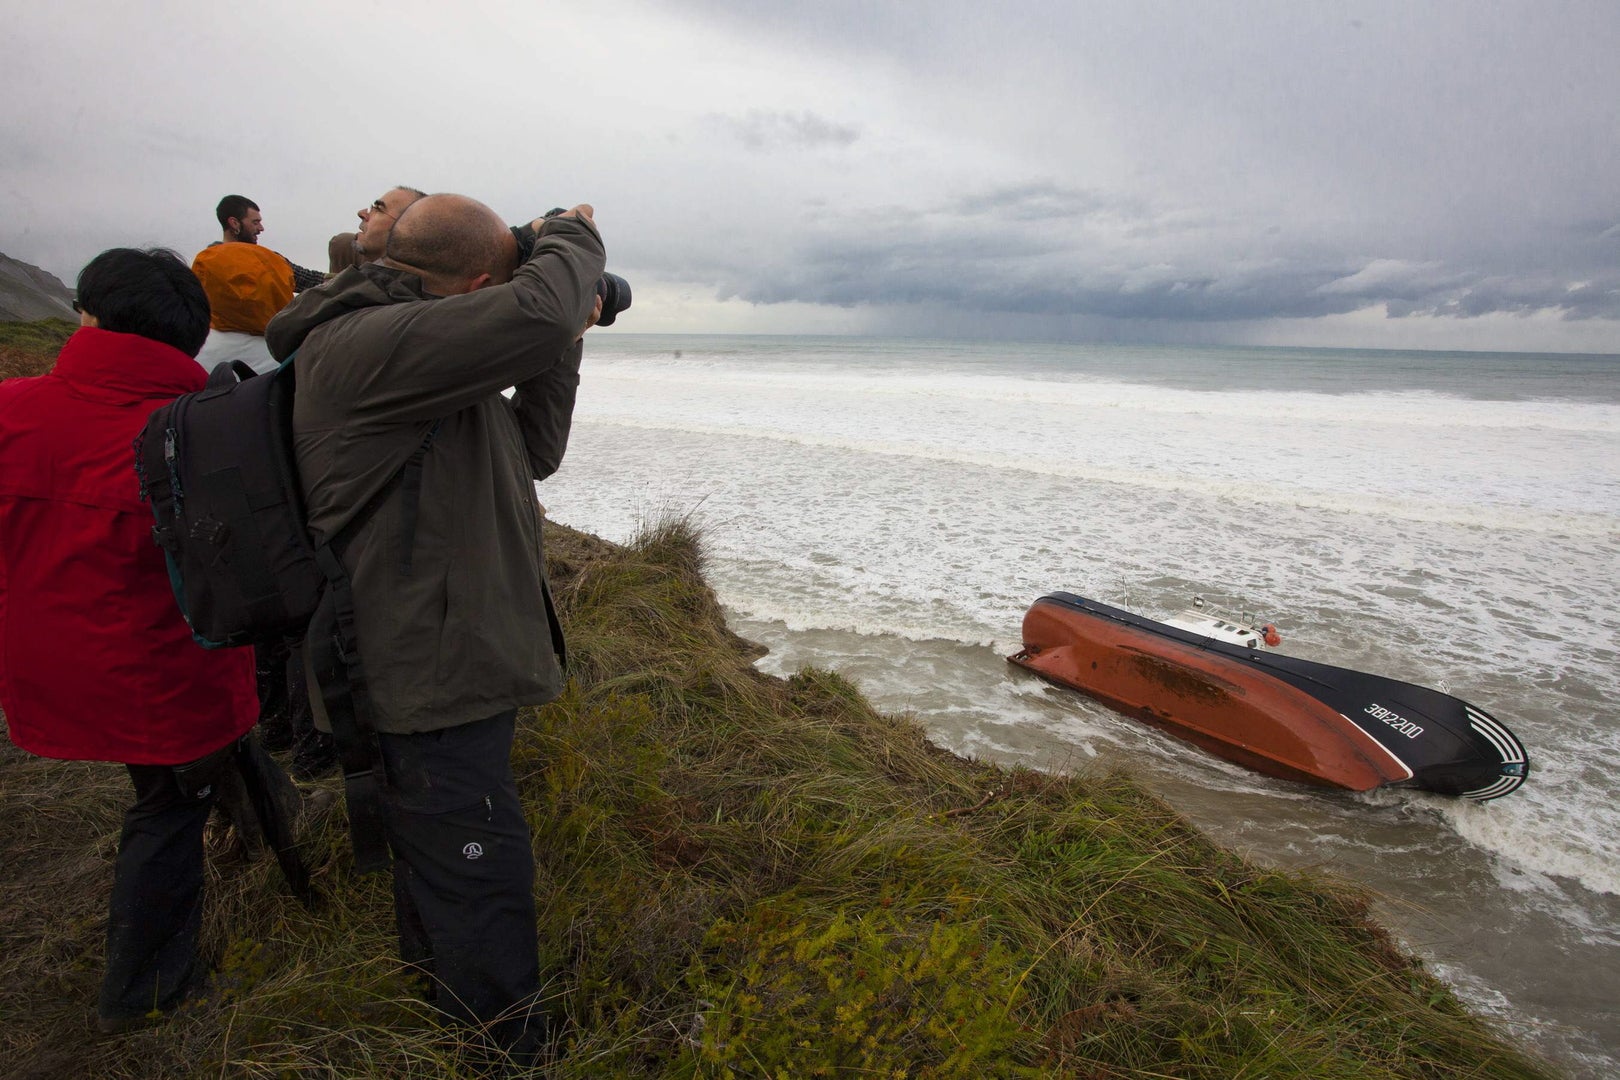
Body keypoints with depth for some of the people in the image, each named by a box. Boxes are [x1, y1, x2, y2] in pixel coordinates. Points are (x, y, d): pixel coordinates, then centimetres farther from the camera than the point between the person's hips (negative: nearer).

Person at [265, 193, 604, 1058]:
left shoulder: (406, 351, 11)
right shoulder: (361, 346, -21)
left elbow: (529, 456, 14)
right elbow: (536, 312, -34)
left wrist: (558, 352, 4)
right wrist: (572, 239, -13)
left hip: (446, 668, 11)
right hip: (429, 684, -11)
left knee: (441, 871, 27)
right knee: (482, 883, 3)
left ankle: (440, 1010, 49)